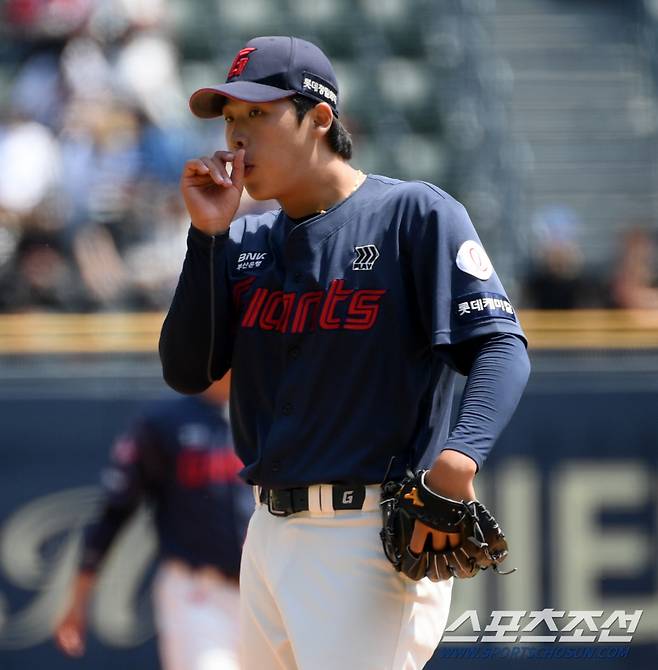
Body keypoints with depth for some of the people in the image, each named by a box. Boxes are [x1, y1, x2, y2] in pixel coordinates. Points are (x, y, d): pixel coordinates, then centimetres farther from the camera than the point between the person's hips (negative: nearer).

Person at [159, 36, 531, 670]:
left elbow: (501, 346, -13)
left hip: (370, 539, -7)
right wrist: (207, 234, -3)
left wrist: (456, 457, -31)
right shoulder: (246, 242, 14)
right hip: (268, 530, 7)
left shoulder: (415, 214, -6)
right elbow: (186, 372, 5)